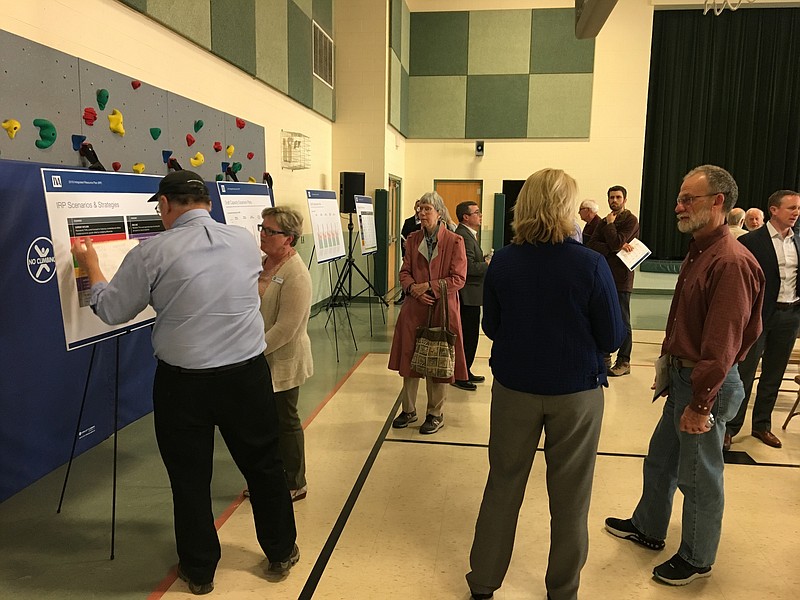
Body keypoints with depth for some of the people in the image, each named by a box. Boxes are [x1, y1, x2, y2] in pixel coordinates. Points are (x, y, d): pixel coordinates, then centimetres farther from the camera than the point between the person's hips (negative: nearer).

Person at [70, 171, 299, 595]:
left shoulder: (152, 252, -9)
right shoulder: (246, 241, 2)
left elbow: (111, 310, 0)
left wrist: (90, 265, 18)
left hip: (182, 381, -2)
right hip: (247, 373, 3)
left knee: (190, 478, 15)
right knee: (264, 465, 16)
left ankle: (199, 571, 32)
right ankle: (281, 554, 33)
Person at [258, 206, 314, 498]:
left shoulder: (296, 275, -20)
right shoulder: (263, 263, 7)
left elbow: (285, 328, -23)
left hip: (282, 362, -8)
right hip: (259, 359, 8)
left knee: (285, 422, 7)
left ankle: (295, 485, 25)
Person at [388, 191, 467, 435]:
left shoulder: (454, 241, -7)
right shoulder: (413, 239, 7)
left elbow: (458, 279, -10)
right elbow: (404, 273, 8)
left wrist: (429, 286, -17)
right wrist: (413, 288, -12)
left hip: (442, 309, -4)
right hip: (414, 308, 4)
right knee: (409, 358, 11)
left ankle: (435, 415, 21)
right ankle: (408, 410, 27)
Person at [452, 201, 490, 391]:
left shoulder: (468, 234, 17)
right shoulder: (463, 236, -18)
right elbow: (469, 267, -25)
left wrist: (485, 261, 6)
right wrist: (488, 265, -12)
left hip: (470, 295, 11)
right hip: (468, 295, -11)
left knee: (469, 335, 17)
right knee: (467, 336, -2)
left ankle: (465, 372, 28)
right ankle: (459, 376, 8)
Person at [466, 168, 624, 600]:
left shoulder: (502, 262, -9)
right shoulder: (590, 265, -16)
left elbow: (490, 327, 1)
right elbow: (612, 338, -9)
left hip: (514, 387, 2)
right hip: (576, 391, -2)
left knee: (503, 486, 17)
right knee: (569, 495, 15)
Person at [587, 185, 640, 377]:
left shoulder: (631, 220, -5)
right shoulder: (604, 222, 15)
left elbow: (616, 242, -19)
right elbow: (591, 245, 0)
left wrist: (610, 224, -5)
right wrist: (615, 248, -14)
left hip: (621, 278, -7)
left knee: (622, 322, 1)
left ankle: (623, 362, 9)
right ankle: (604, 357, 23)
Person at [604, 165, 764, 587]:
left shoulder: (731, 262, -23)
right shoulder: (698, 252, 9)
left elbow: (722, 344, -25)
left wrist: (699, 403, -23)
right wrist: (666, 366, 16)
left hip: (706, 385, -9)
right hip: (681, 375, 10)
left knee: (699, 475, 8)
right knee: (660, 459, 22)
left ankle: (697, 559, 28)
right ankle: (648, 529, 42)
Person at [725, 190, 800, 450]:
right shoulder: (751, 241, -9)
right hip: (759, 314, -6)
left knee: (774, 374, 14)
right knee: (744, 372, 0)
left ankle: (762, 424, 28)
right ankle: (730, 426, 11)